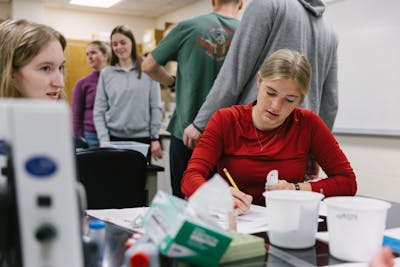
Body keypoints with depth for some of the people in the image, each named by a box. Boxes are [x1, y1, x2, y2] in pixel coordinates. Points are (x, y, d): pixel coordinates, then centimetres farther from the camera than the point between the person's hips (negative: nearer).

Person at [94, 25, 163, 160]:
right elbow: (99, 111, 4)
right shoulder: (106, 73, 5)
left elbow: (155, 107, 1)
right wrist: (104, 139, -6)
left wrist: (155, 138, -2)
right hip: (114, 138, 1)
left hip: (142, 138, -1)